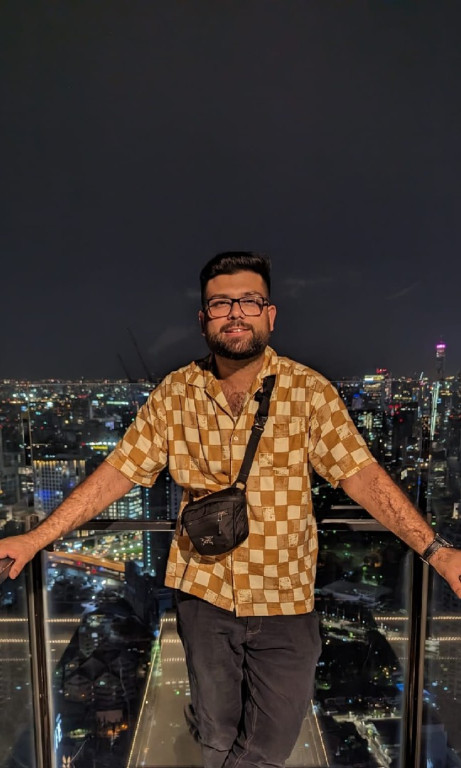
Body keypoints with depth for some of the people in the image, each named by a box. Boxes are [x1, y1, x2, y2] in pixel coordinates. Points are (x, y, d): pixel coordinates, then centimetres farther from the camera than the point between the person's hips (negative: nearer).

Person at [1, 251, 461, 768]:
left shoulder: (310, 391, -12)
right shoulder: (175, 392, -7)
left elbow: (360, 474, -14)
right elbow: (119, 471, -6)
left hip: (285, 597, -1)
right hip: (203, 590, 2)